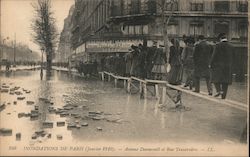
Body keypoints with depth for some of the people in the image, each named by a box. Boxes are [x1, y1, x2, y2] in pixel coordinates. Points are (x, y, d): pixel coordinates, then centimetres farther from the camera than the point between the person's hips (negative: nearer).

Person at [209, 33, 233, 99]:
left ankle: (219, 90, -12)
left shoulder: (218, 45, -9)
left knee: (216, 78, 8)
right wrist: (230, 65, 16)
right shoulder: (231, 46, 5)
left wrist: (211, 64, -1)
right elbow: (231, 57, 7)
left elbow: (214, 55, -9)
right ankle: (224, 95, 6)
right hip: (228, 66, 4)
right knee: (225, 81, 6)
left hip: (218, 65, -4)